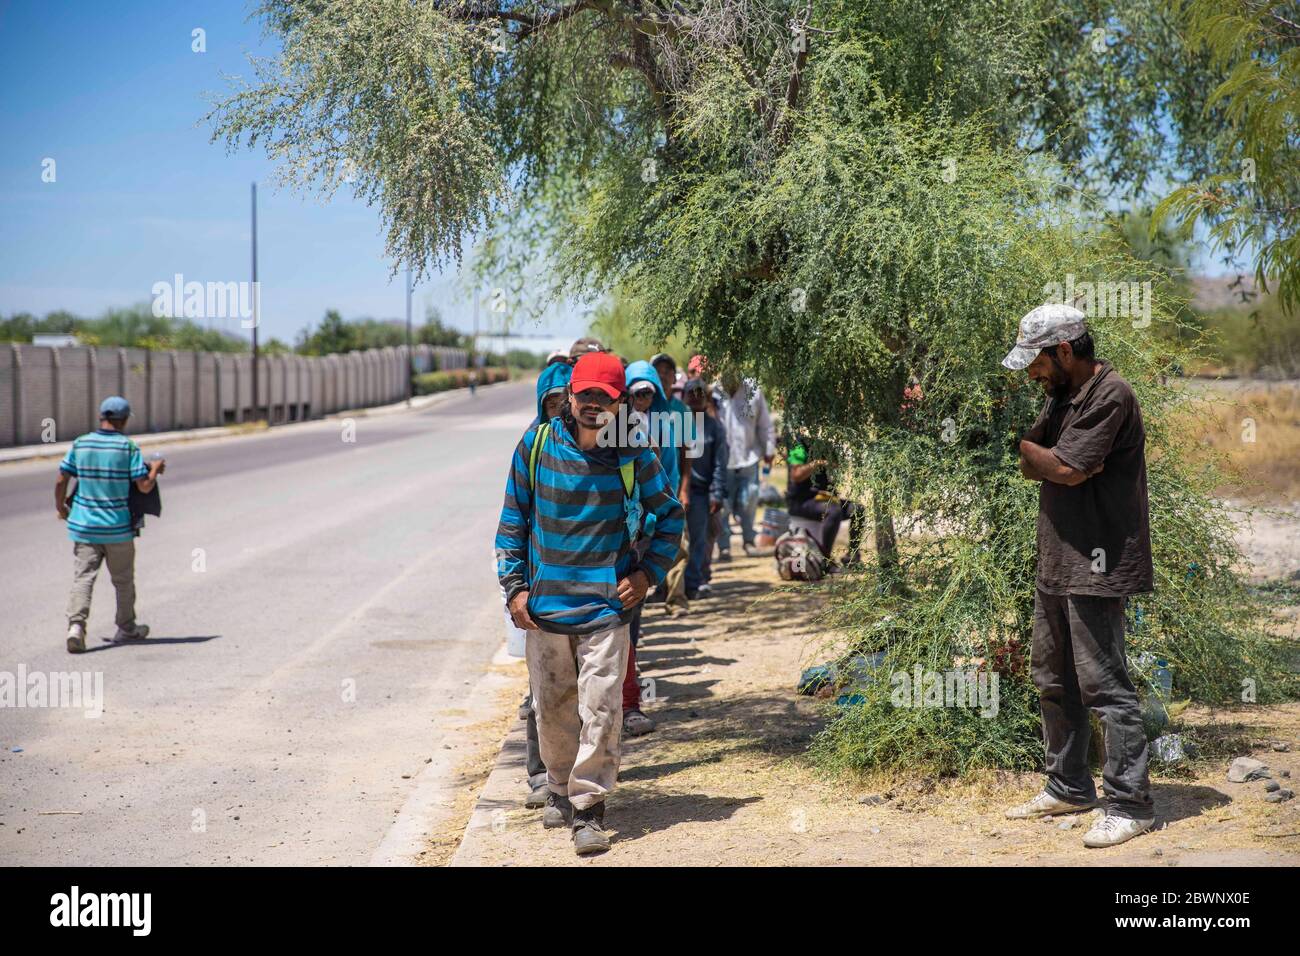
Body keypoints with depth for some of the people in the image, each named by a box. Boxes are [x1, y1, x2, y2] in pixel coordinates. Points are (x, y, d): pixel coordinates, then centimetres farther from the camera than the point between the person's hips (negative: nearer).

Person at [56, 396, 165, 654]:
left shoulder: (80, 444, -1)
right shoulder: (129, 447, -10)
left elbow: (61, 481, 1)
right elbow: (144, 487, -11)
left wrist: (61, 508, 18)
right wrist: (155, 469, 9)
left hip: (84, 526, 2)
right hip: (118, 526, -2)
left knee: (82, 577, -1)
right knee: (123, 580, 14)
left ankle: (76, 624, -20)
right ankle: (127, 627, 27)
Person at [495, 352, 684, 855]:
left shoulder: (634, 455, -3)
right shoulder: (536, 444, -1)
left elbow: (670, 515, 12)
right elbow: (513, 520, 6)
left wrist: (648, 573, 2)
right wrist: (515, 586, 1)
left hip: (607, 605, -2)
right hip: (545, 604, 2)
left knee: (601, 708, -9)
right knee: (551, 706, 13)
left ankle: (589, 808, 0)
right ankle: (561, 787, 36)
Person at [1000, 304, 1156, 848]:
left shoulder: (1110, 396, -14)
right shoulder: (1061, 398, 15)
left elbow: (1067, 468, -19)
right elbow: (1031, 467, 12)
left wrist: (1024, 445, -3)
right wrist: (1044, 460, -10)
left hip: (1096, 565, -10)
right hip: (1056, 563, 10)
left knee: (1103, 684, -7)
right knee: (1053, 682, 16)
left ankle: (1130, 804, -1)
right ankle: (1069, 788, 28)